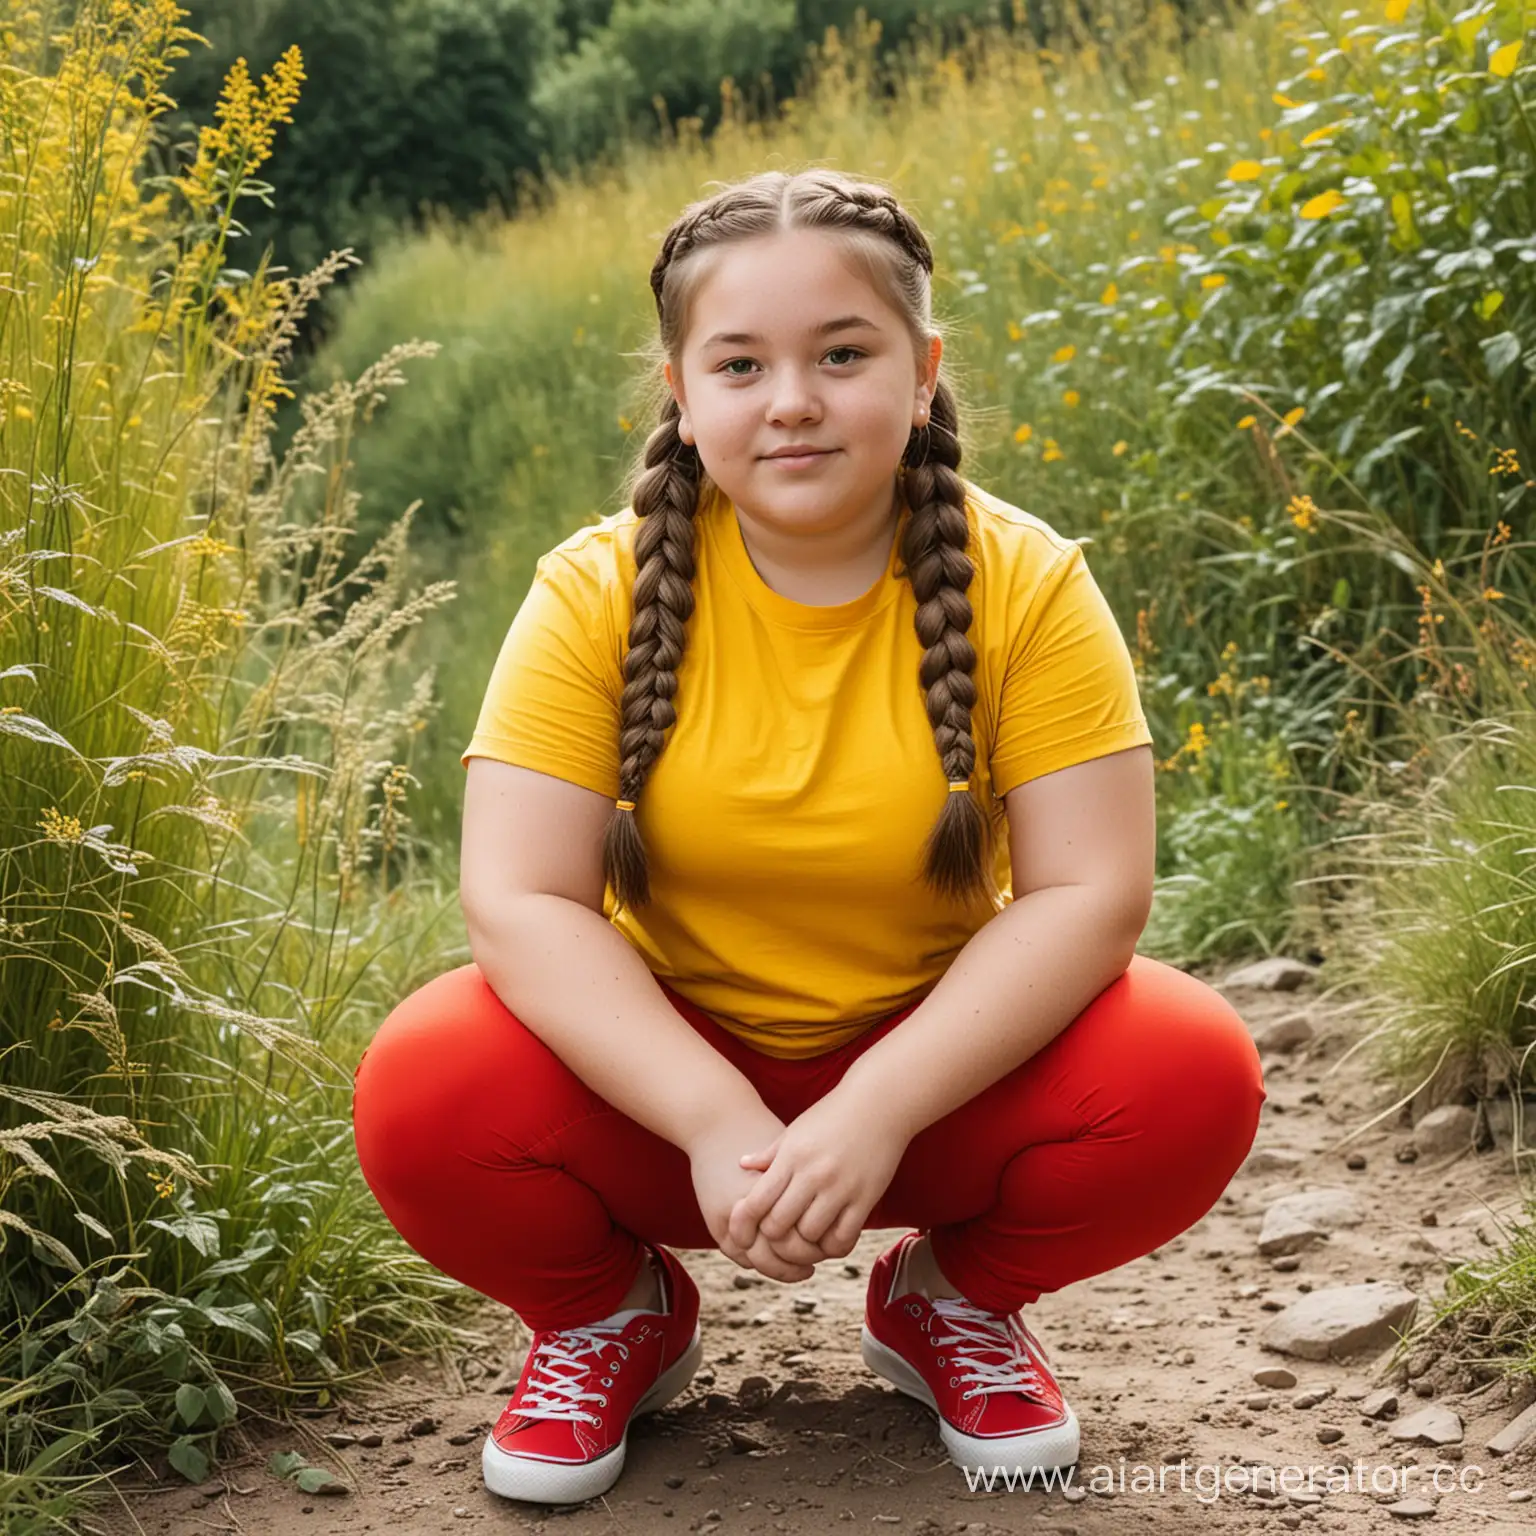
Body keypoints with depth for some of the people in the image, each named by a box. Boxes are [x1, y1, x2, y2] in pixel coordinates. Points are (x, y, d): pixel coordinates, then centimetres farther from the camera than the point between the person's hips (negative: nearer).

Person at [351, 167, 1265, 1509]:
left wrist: (875, 1112, -28)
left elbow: (1088, 891, -16)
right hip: (665, 1069, 0)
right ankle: (614, 1313, 8)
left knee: (1195, 1078, -26)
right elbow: (522, 901, -17)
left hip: (938, 1061, 1)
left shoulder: (1023, 582, -12)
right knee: (423, 1098, -29)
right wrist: (717, 1122, -29)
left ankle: (950, 1296, 8)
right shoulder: (600, 592, -13)